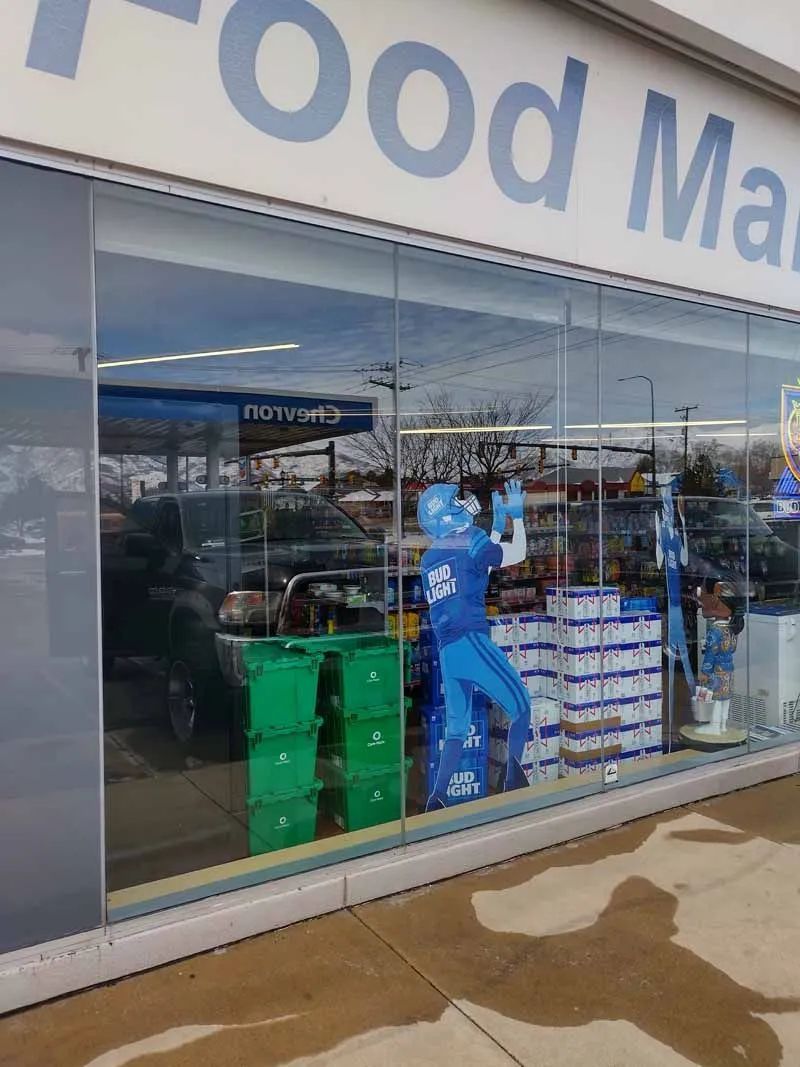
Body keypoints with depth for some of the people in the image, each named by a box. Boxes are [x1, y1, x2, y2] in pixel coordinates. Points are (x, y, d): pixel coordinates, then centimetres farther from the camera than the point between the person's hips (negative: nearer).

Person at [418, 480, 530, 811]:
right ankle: (513, 783, 6)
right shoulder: (472, 546, -5)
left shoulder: (428, 560, 17)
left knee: (456, 728, 15)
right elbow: (517, 554, 8)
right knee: (521, 707, 10)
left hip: (447, 652, 7)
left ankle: (436, 799, 9)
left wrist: (498, 526, 31)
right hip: (472, 643, -7)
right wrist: (516, 515, 19)